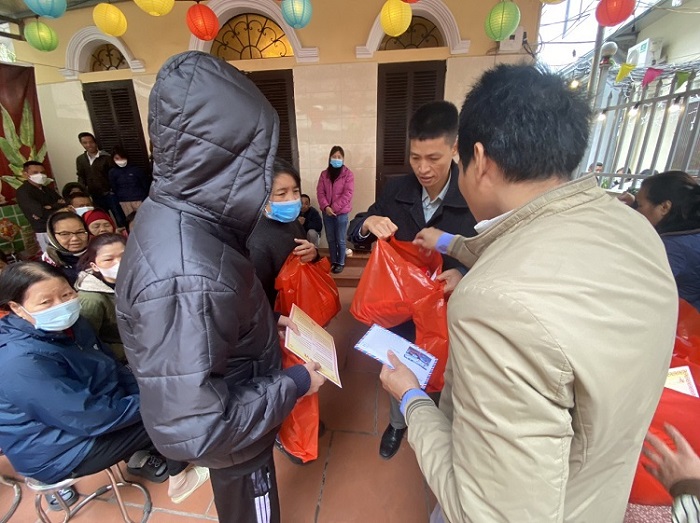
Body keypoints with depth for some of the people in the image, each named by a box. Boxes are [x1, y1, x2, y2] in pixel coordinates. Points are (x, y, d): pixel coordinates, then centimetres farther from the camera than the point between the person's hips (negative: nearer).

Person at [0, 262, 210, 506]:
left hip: (80, 411, 9)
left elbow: (112, 368, 6)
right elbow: (90, 418, -30)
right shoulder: (22, 362, -30)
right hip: (59, 451, -9)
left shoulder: (70, 324, -2)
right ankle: (179, 480, 12)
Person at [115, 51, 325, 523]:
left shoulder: (175, 215, -10)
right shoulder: (184, 276, -41)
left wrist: (268, 326, -2)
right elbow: (192, 431, -35)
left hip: (234, 417, 7)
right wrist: (293, 385, -25)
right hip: (234, 443, -7)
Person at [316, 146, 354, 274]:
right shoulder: (324, 174, 6)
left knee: (340, 240, 5)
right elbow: (320, 192, 1)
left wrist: (334, 208, -16)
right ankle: (333, 261, 27)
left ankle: (341, 263, 20)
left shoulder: (348, 174, -4)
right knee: (330, 239, 13)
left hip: (341, 213, -3)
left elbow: (347, 194, -12)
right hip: (327, 212, 4)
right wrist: (326, 207, -15)